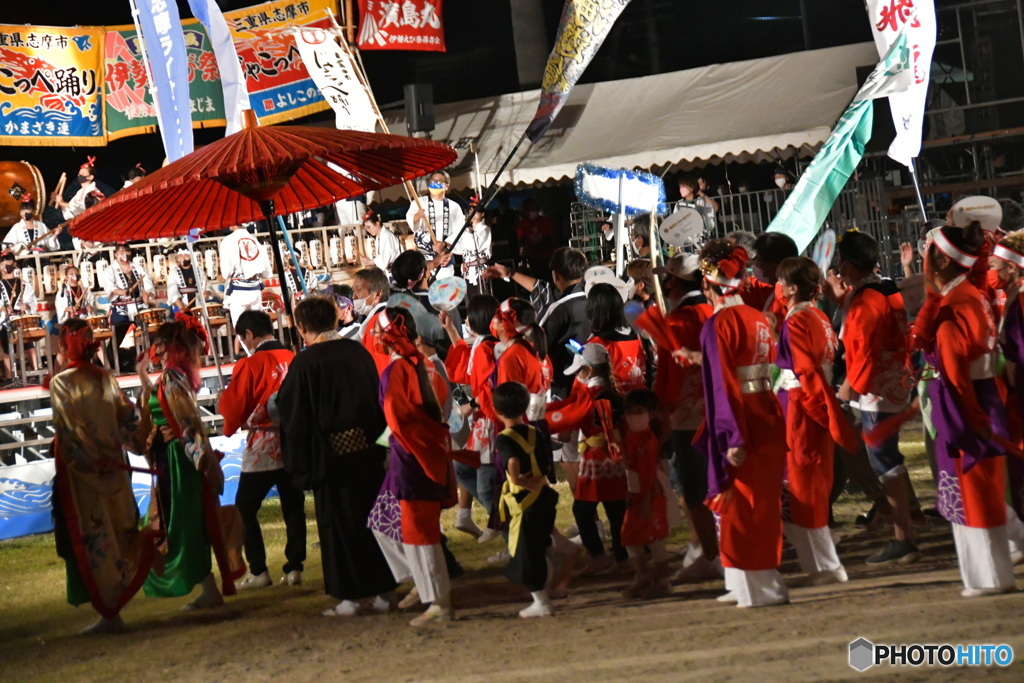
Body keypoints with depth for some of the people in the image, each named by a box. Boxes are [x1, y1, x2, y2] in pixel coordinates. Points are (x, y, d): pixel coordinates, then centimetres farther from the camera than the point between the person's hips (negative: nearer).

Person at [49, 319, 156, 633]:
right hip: (112, 470, 5)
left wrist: (90, 462, -12)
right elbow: (129, 416, 3)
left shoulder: (61, 383, -9)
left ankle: (109, 613, 1)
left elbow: (69, 429, -16)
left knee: (90, 540, 0)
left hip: (82, 473, -5)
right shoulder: (105, 378, 5)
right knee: (116, 534, 13)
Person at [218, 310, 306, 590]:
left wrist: (221, 401, 12)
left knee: (245, 507, 8)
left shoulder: (249, 366, -14)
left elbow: (232, 406, -9)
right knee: (293, 507, 13)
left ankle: (258, 570, 4)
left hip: (262, 448, -4)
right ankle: (294, 567, 11)